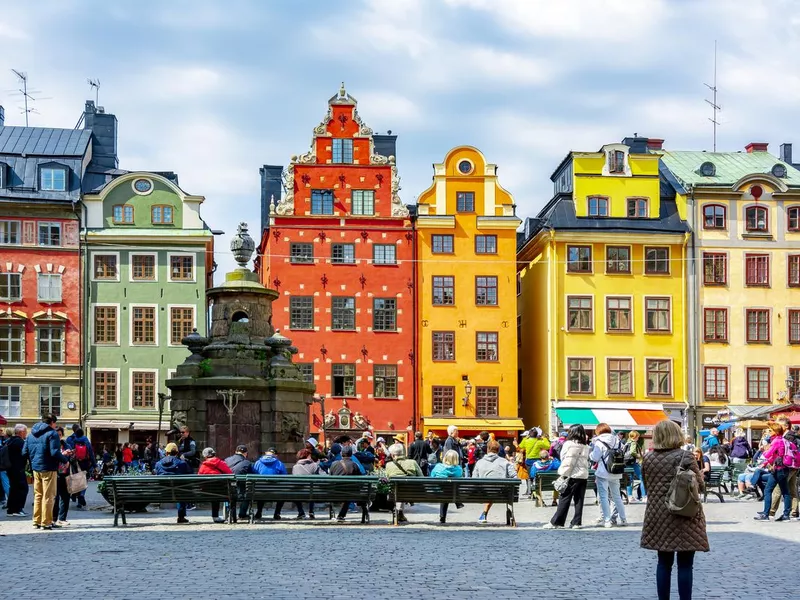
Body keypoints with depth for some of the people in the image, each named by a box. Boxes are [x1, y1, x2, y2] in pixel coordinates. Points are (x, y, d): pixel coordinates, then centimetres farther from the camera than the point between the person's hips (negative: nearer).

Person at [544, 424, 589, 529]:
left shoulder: (570, 444, -9)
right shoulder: (585, 446, 13)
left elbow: (568, 462, -13)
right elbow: (586, 462, 12)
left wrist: (563, 475, -10)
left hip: (573, 475, -7)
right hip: (584, 476, 7)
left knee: (564, 499, -3)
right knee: (579, 500, 7)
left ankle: (555, 522, -1)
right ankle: (577, 522, 6)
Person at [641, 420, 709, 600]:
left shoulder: (648, 458, 3)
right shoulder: (684, 456, -11)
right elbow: (699, 484, -5)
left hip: (658, 516, 4)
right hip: (685, 516, -4)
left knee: (664, 562, 11)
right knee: (685, 564, 0)